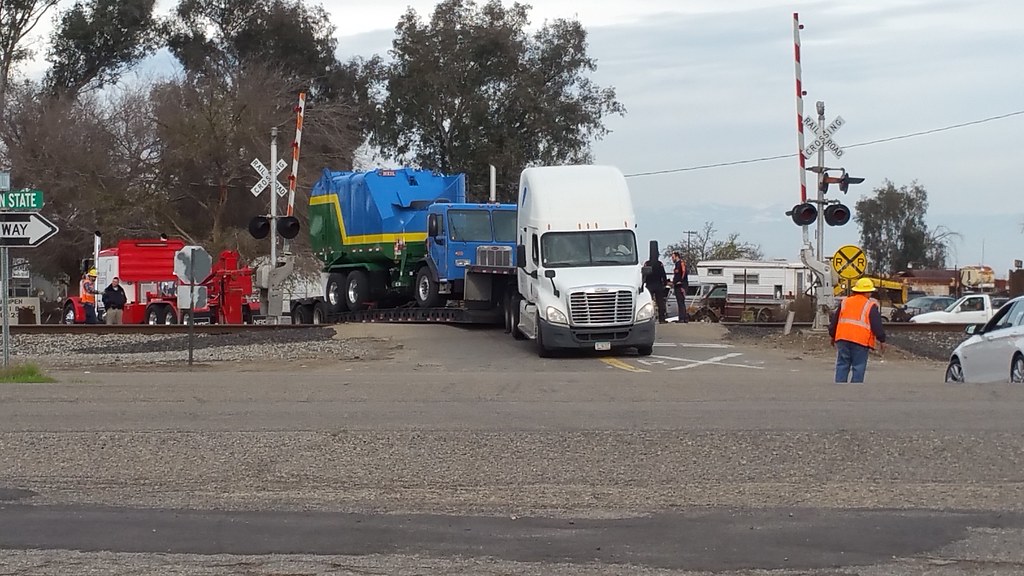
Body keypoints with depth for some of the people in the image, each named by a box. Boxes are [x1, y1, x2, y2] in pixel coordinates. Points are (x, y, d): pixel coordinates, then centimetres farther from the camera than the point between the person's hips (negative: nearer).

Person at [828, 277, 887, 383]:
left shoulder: (845, 302, 14)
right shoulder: (871, 305, 0)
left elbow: (834, 320, 19)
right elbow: (877, 325, -3)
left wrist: (833, 336, 30)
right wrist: (882, 340, 4)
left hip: (842, 339, 4)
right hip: (861, 340, -4)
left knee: (842, 366, 9)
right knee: (858, 368, 1)